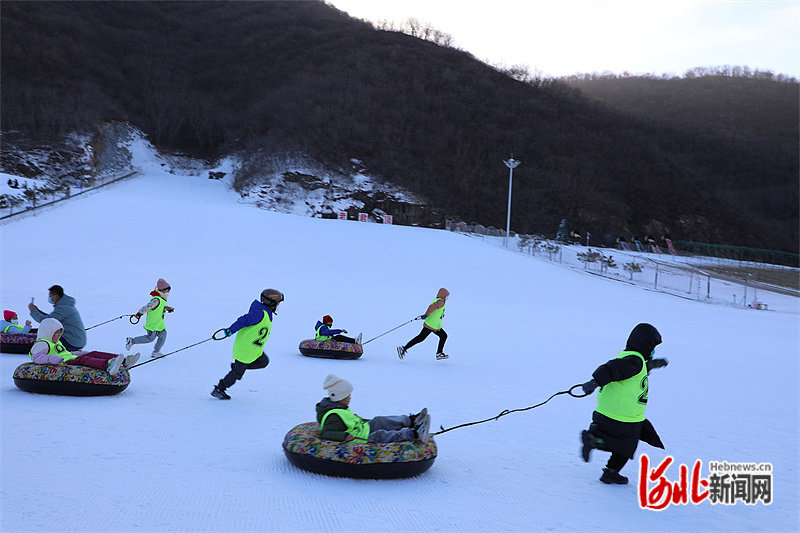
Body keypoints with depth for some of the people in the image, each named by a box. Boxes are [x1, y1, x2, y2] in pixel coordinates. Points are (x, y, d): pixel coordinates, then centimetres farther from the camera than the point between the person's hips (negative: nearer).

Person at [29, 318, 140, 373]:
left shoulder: (56, 343, 36)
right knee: (82, 360, -35)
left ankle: (124, 362, -25)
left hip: (72, 360, 10)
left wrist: (79, 353, 33)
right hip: (64, 364, -10)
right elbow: (37, 358, -14)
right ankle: (108, 365, -65)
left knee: (94, 354, -7)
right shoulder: (41, 344, 3)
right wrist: (53, 359, -28)